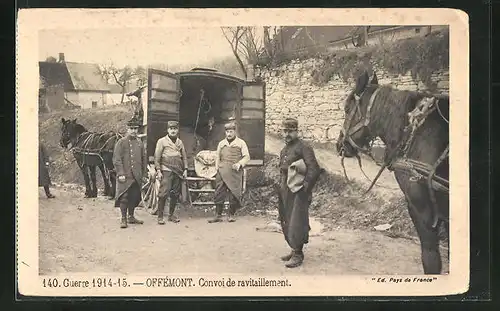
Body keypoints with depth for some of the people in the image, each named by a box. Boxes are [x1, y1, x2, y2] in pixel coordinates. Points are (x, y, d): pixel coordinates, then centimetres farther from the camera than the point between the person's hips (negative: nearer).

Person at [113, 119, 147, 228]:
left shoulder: (139, 142, 13)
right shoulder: (121, 142, -3)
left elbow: (143, 159, 19)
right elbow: (117, 159, -8)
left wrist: (142, 174, 15)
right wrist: (120, 174, -14)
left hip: (137, 176, 5)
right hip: (125, 176, -5)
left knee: (134, 197, 10)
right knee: (124, 197, -5)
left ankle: (131, 217, 23)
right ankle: (123, 219, 2)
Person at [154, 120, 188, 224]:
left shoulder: (180, 142, 16)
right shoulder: (162, 141, 2)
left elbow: (184, 157, 19)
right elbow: (157, 157, -1)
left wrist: (185, 169, 10)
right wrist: (158, 170, -8)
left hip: (178, 172, 5)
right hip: (166, 170, -5)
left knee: (175, 194, 6)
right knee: (164, 193, -11)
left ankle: (171, 215, 17)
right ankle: (160, 216, -6)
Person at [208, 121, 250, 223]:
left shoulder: (241, 143, 7)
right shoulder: (221, 143, 17)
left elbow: (247, 157, 2)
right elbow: (217, 157, 21)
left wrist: (239, 164, -14)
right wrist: (217, 168, 7)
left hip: (235, 172, -2)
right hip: (222, 172, 2)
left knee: (234, 194, -2)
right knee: (219, 193, -3)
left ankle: (231, 215, 10)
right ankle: (218, 215, 2)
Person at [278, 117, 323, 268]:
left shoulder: (303, 147, -10)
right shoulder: (284, 150, 16)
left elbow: (314, 169, -17)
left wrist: (306, 187, -17)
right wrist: (281, 186, 15)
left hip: (299, 192, -9)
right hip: (285, 192, 9)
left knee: (296, 222, -8)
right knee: (286, 222, 12)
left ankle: (298, 254, -1)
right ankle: (294, 250, 24)